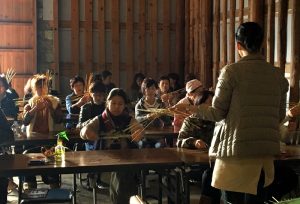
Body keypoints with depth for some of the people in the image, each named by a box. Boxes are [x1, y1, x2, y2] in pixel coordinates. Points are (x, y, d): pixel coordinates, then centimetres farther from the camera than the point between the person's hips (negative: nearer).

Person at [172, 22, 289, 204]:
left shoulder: (232, 71, -7)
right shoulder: (278, 75, 6)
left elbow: (217, 113, -4)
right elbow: (280, 116, 13)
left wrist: (189, 108, 11)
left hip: (237, 148, -4)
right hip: (267, 149, 4)